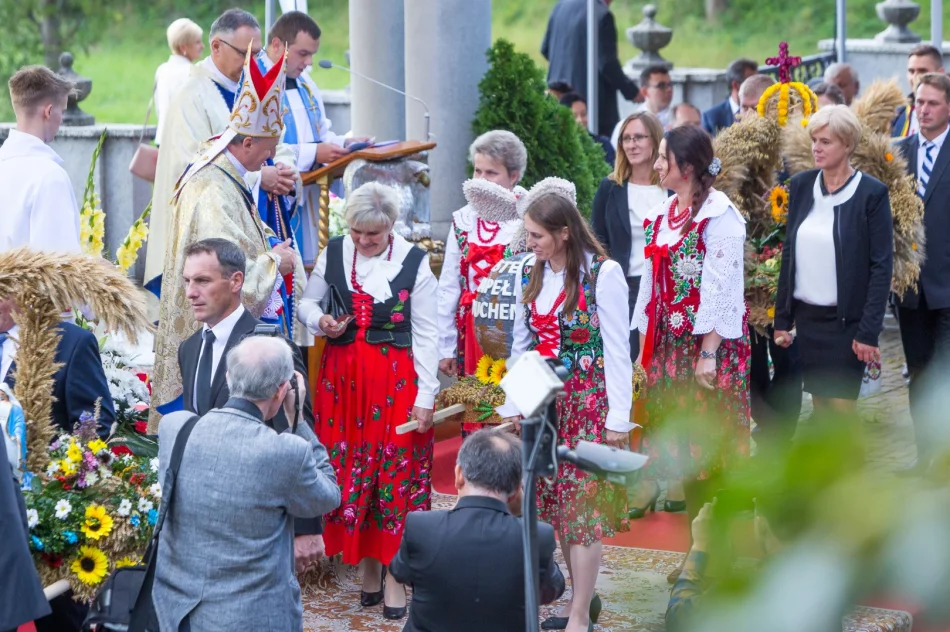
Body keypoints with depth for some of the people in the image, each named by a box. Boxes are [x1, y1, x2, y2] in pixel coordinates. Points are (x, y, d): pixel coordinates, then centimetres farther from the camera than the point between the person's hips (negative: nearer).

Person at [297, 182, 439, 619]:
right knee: (348, 470, 5)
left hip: (396, 378, -3)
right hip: (343, 376, 3)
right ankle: (366, 564, 17)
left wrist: (425, 397, -7)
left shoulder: (414, 262, -7)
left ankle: (393, 575, 4)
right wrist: (319, 321, -9)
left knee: (397, 474, -2)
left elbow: (426, 334, -4)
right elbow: (307, 302, 15)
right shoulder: (334, 253, 1)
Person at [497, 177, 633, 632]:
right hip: (544, 401, 6)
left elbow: (617, 351, -11)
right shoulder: (529, 271, 4)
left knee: (581, 504, -3)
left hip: (589, 402, -6)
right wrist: (512, 405, 10)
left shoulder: (603, 273, -13)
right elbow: (520, 343, 12)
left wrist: (618, 418, -12)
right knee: (553, 502, 8)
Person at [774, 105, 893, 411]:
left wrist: (869, 331, -14)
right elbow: (789, 253, 10)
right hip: (807, 317, 5)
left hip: (846, 321, -5)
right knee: (820, 408, 9)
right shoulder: (801, 185, 5)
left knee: (841, 411, -4)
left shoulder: (872, 193, -9)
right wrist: (782, 319, 7)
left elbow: (881, 266, -10)